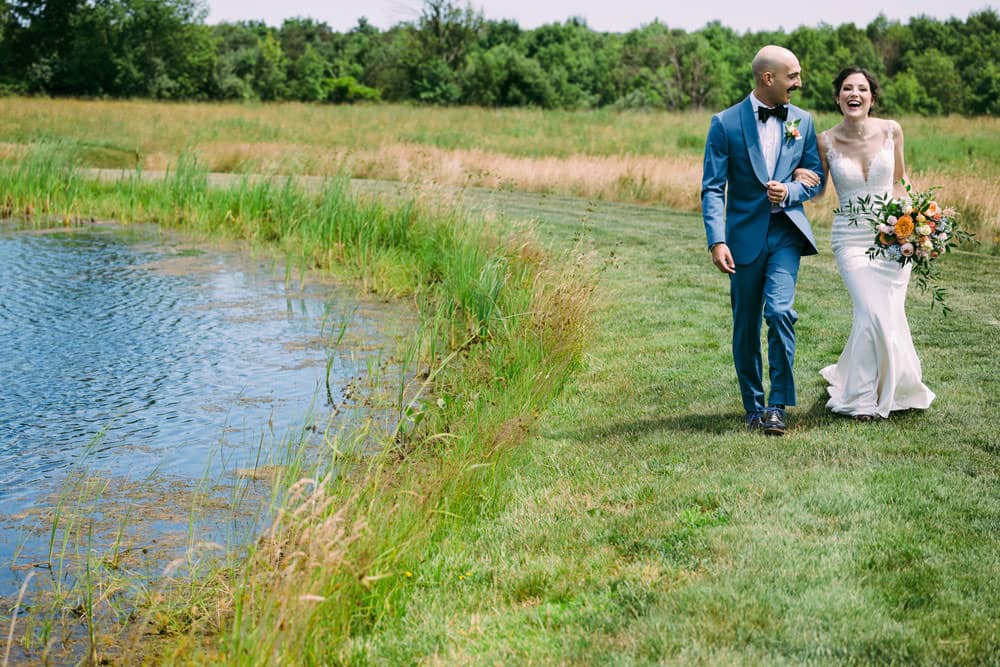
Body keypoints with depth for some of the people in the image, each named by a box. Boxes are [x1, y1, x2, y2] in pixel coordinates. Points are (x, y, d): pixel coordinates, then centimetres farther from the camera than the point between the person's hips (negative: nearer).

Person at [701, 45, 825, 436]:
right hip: (745, 237, -1)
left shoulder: (802, 121, 7)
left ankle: (778, 405, -8)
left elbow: (816, 177, 11)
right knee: (746, 327, 6)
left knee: (779, 311, -18)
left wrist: (790, 192, -11)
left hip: (786, 234, 1)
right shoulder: (726, 123, -3)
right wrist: (717, 240, -18)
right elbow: (712, 188, -7)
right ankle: (754, 407, 22)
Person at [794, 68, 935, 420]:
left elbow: (898, 179, 11)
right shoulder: (826, 141, -6)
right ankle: (861, 397, 7)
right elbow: (818, 189, 6)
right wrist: (800, 177, -16)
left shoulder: (891, 130, -2)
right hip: (852, 238, -2)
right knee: (873, 315, -13)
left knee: (891, 316, 3)